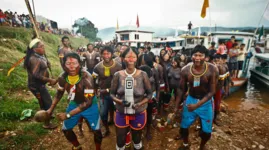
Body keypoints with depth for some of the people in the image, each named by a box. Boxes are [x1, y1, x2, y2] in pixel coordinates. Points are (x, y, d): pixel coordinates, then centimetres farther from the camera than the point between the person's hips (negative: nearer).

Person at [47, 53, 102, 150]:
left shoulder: (86, 77, -34)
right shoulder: (62, 77, -18)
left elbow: (88, 102, -33)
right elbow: (59, 93, 5)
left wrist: (68, 115, -32)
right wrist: (51, 109, 6)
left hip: (90, 105, -4)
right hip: (74, 104, 5)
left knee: (96, 130, -5)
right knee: (65, 129, 15)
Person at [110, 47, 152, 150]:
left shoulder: (143, 75, -12)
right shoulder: (118, 75, -10)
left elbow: (150, 94, -3)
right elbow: (112, 93, -1)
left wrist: (140, 104, -17)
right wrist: (120, 101, -19)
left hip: (139, 113, 0)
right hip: (121, 113, 1)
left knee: (137, 138, 22)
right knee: (120, 139, 16)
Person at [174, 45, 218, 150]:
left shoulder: (212, 70, -21)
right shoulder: (185, 70, -15)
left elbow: (212, 91, -17)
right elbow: (181, 89, -5)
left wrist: (197, 105, -25)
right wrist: (176, 106, -1)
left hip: (206, 102, -1)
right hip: (190, 99, 2)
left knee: (207, 131, 10)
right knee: (183, 126, 12)